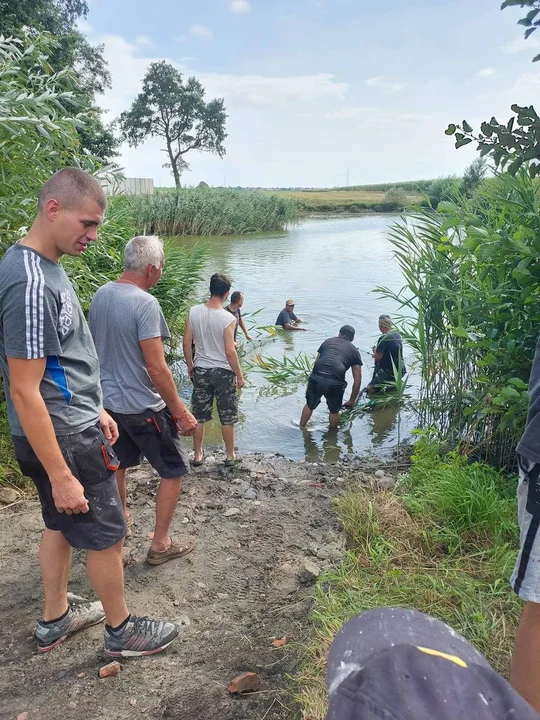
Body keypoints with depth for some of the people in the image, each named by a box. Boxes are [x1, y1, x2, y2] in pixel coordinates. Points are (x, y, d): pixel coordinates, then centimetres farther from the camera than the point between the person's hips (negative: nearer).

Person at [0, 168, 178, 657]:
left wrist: (95, 411, 18)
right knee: (106, 536, 7)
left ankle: (54, 620, 40)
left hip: (72, 424, 10)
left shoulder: (45, 267, 5)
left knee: (61, 525, 22)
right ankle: (121, 631, 28)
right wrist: (61, 476, -22)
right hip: (64, 438, -10)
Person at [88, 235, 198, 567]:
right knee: (174, 471, 9)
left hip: (109, 400, 8)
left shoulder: (101, 295, 1)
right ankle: (161, 544, 16)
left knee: (118, 465, 26)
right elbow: (157, 369, -24)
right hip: (143, 406, -8)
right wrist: (181, 413, -17)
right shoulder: (145, 303, -23)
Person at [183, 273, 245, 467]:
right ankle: (230, 456, 23)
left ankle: (198, 455, 26)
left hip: (200, 370, 4)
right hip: (223, 371, -4)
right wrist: (240, 376, -6)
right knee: (227, 418, 11)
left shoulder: (194, 312, -6)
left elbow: (187, 343, -1)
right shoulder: (228, 318, -18)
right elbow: (230, 352, -17)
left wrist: (190, 366, 14)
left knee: (199, 417, 15)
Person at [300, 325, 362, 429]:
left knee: (310, 405, 27)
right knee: (334, 411, 24)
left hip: (316, 378, 2)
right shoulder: (354, 351, 21)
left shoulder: (328, 341, 26)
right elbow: (357, 380, 20)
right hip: (335, 383, -2)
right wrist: (352, 400, 29)